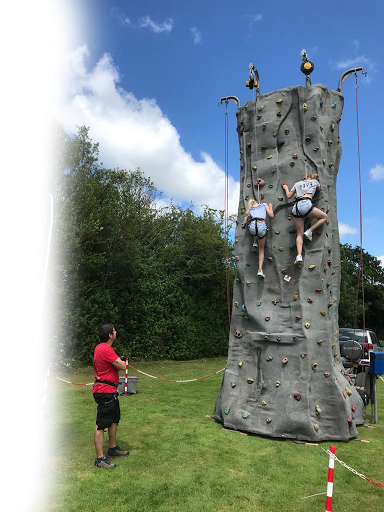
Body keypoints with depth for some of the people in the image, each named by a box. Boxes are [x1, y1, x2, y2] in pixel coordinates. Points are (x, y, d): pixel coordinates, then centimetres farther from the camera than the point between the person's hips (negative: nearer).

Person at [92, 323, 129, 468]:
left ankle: (113, 448, 37)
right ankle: (100, 459, 6)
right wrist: (122, 361, 0)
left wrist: (117, 363, -2)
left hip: (110, 391, 11)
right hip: (105, 392, -11)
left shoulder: (100, 347, 10)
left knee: (114, 419, 22)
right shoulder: (106, 350, -23)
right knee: (101, 425, -2)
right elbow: (122, 366, -21)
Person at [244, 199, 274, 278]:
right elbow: (271, 215, 15)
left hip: (252, 227, 1)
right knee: (261, 249, 16)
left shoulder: (250, 209, 26)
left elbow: (247, 221, 26)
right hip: (262, 226, -1)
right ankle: (260, 270, 8)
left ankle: (255, 243, 24)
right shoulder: (264, 205, 22)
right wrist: (270, 207, 31)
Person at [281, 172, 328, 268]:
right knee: (325, 217, 19)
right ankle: (309, 231, 2)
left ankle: (299, 256, -13)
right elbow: (319, 189, 41)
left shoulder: (297, 183, 27)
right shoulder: (315, 181, 22)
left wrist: (286, 188, 44)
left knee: (299, 233, 4)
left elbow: (288, 196, 27)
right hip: (306, 204, -4)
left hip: (296, 207, 4)